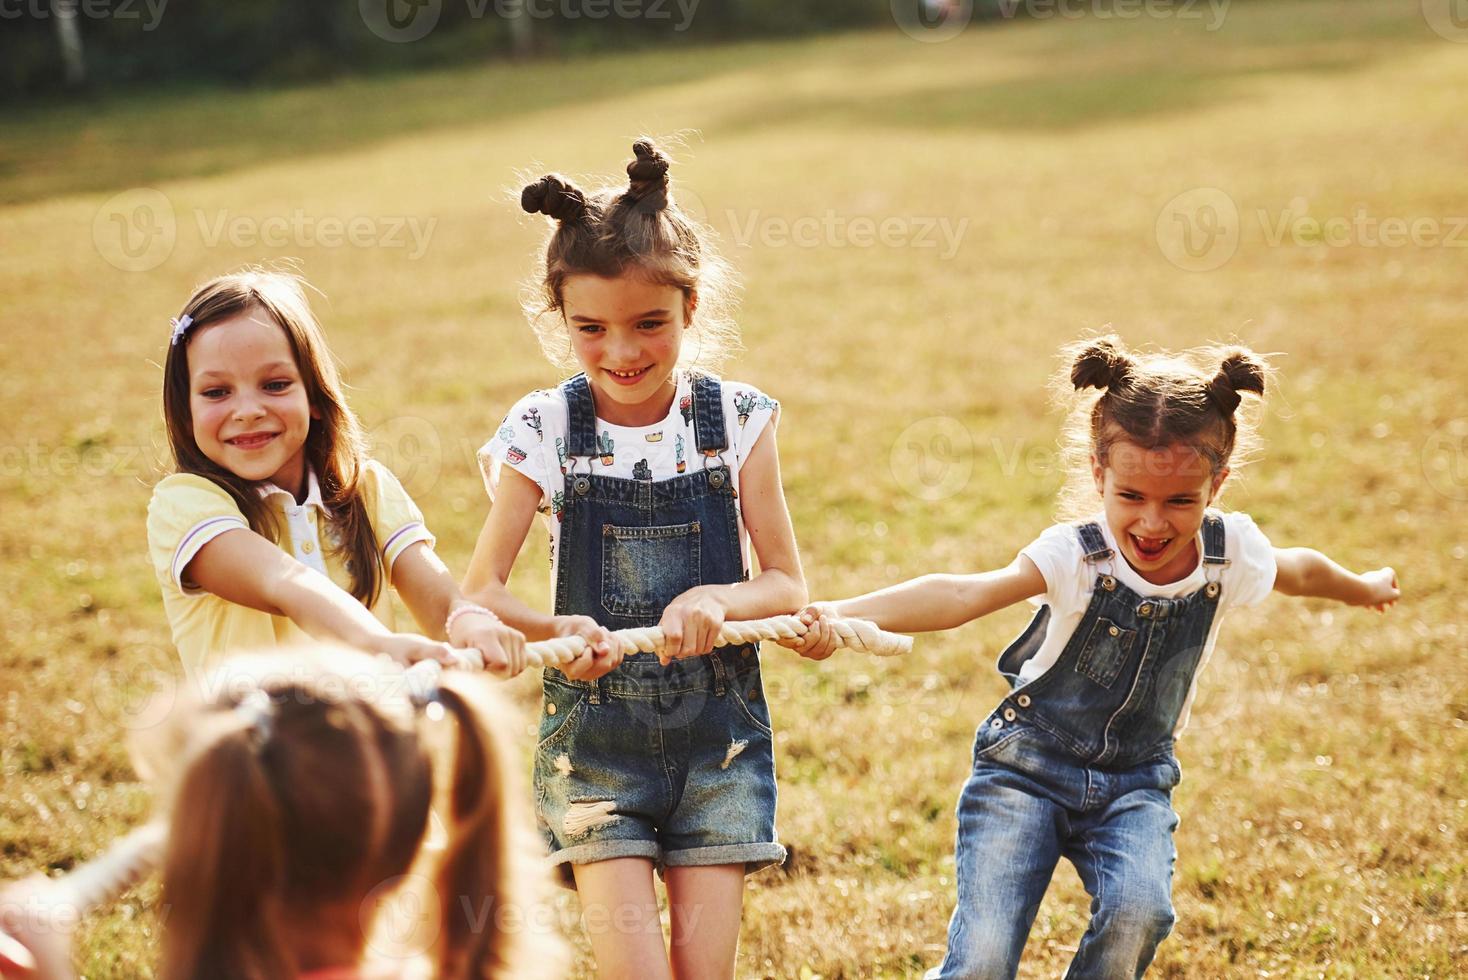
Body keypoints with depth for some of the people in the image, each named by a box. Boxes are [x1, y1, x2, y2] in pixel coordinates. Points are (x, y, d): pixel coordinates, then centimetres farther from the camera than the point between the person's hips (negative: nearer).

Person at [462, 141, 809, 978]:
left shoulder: (737, 421, -2)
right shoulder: (545, 431, -4)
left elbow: (788, 585, 0)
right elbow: (481, 589, -6)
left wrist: (718, 600, -21)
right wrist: (556, 630, -27)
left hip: (720, 728, 1)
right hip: (596, 730, -1)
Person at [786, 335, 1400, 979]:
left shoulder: (1231, 551, -9)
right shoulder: (1078, 556, -22)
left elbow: (1300, 570, 16)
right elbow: (966, 595, -38)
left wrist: (1363, 588, 37)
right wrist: (840, 614, -54)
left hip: (1135, 780, 3)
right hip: (1028, 768, -3)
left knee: (1138, 913, -27)